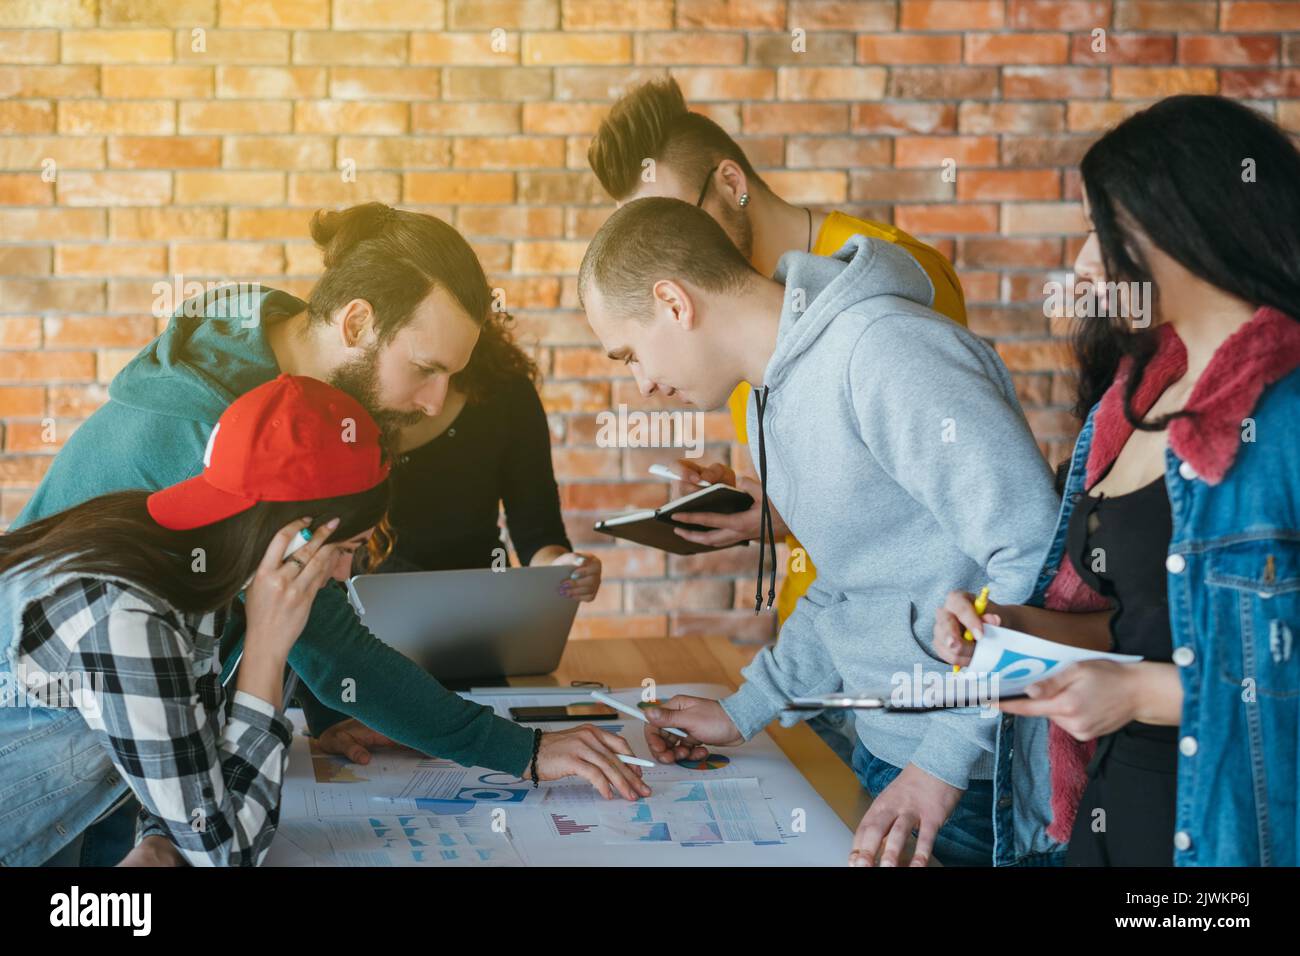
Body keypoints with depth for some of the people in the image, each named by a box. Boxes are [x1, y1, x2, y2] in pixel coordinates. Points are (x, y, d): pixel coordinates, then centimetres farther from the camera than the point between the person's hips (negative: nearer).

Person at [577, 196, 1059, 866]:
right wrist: (744, 712, 15)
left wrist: (946, 760, -24)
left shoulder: (885, 353, -21)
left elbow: (1035, 557, -26)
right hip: (883, 754, 9)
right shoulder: (773, 395, 11)